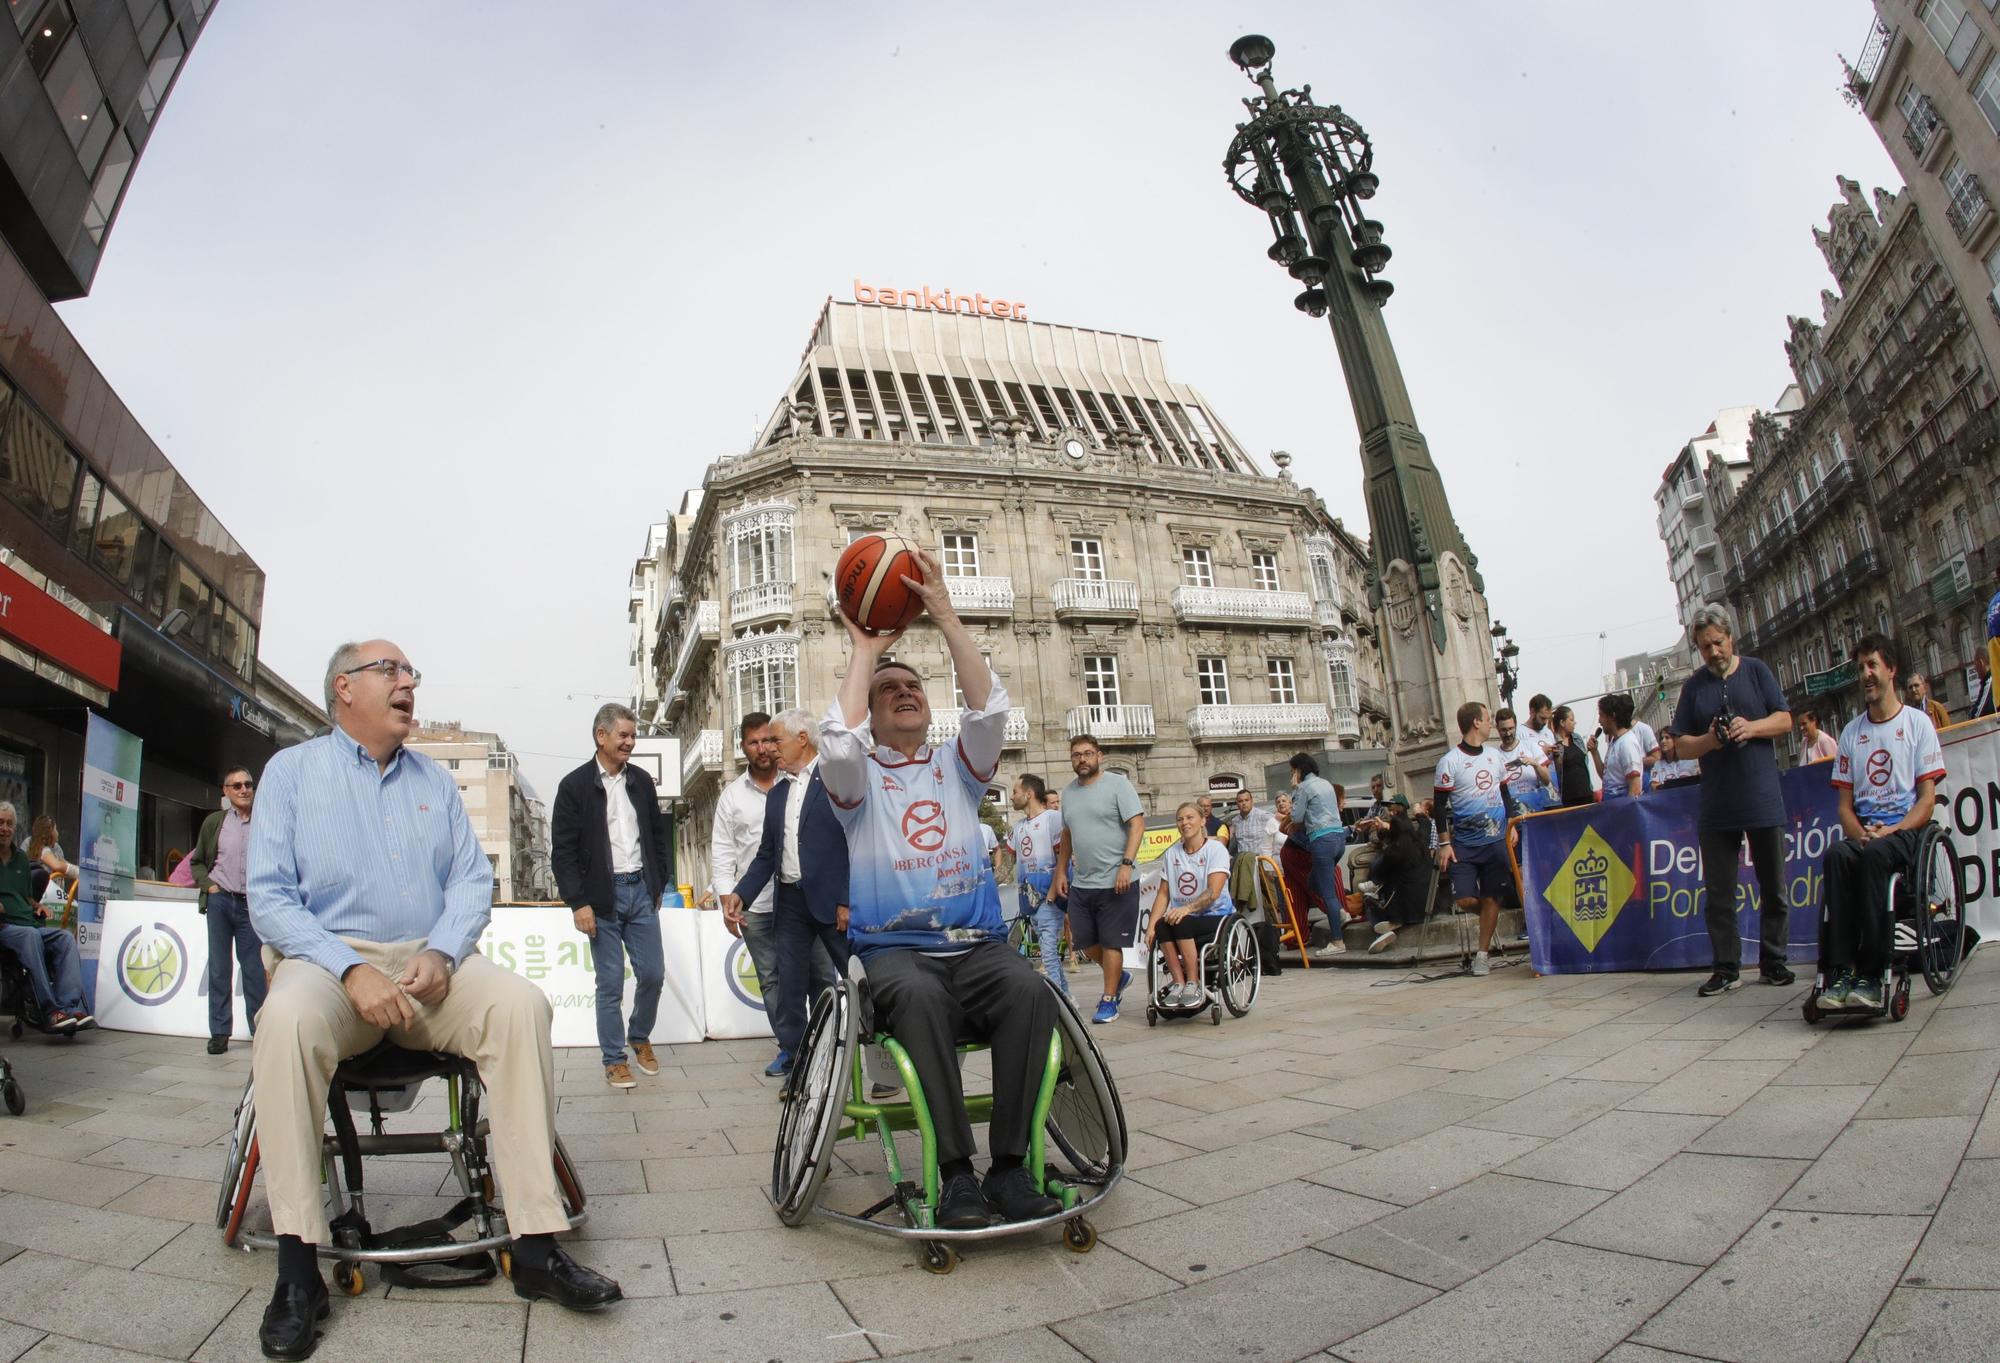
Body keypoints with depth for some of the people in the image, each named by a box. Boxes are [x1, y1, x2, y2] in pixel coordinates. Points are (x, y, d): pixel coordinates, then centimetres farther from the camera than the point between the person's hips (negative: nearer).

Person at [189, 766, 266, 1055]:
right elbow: (196, 861, 15)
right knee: (218, 968, 4)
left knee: (254, 969, 1)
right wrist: (208, 885, -1)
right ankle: (219, 1032, 10)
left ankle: (259, 1029, 7)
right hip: (220, 901, 1)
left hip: (251, 904, -1)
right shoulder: (214, 822, 8)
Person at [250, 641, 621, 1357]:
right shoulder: (292, 770, 8)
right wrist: (351, 968, -17)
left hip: (431, 961, 2)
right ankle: (298, 1271, -27)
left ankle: (536, 1246, -25)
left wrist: (441, 953, -12)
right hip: (331, 957, -2)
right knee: (287, 1019, -36)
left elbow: (472, 879, 10)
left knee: (521, 1003, -27)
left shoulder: (435, 780, 17)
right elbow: (269, 895, -2)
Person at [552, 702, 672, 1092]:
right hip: (602, 896, -4)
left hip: (641, 891, 4)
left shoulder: (641, 781, 8)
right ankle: (614, 1059, 15)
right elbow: (562, 850, -7)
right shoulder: (575, 785, -5)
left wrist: (658, 884, 10)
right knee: (610, 983, 2)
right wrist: (578, 903, -11)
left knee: (653, 974, 6)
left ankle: (640, 1037, 30)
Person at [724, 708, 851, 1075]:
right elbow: (767, 853, 18)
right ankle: (795, 1066, 17)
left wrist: (849, 901, -15)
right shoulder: (777, 793, 17)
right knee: (789, 989, 7)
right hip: (789, 902, 6)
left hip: (833, 900, -6)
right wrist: (740, 893, 5)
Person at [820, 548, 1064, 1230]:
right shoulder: (859, 778, 11)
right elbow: (838, 743, -14)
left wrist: (945, 615, -5)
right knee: (919, 996, -37)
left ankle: (1009, 1165, -23)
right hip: (895, 948, -2)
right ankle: (956, 1173, -29)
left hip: (977, 943, 2)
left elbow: (990, 710, -2)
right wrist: (864, 652, -2)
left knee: (1030, 990, -30)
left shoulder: (958, 768, 17)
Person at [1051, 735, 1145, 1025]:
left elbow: (1137, 825, -12)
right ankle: (1119, 976, 36)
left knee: (1111, 942, 0)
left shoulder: (1118, 784, -7)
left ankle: (1109, 1000, 13)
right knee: (1083, 941, 12)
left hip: (1116, 881, -6)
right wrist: (1061, 872, 17)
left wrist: (1126, 864, -21)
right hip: (1081, 882, 7)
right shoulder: (1068, 792, 12)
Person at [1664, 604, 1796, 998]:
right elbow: (1680, 746, 7)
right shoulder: (1693, 686, 9)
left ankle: (1773, 961, 20)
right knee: (1717, 892, 2)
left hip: (1763, 800, -1)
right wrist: (1709, 741, -13)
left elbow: (1784, 720, 2)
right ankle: (1727, 967, 9)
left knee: (1773, 888, 7)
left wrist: (1751, 727, -16)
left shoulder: (1756, 671, 7)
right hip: (1716, 806, 1)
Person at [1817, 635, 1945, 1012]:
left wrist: (1890, 831, -17)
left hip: (1906, 830, -3)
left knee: (1875, 854, -37)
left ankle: (1870, 974, -34)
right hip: (1863, 831, 3)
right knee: (1836, 855, -32)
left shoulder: (1918, 722, 7)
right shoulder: (1851, 732, 17)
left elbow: (1928, 799, 0)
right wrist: (1860, 833, -9)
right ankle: (1838, 973, -36)